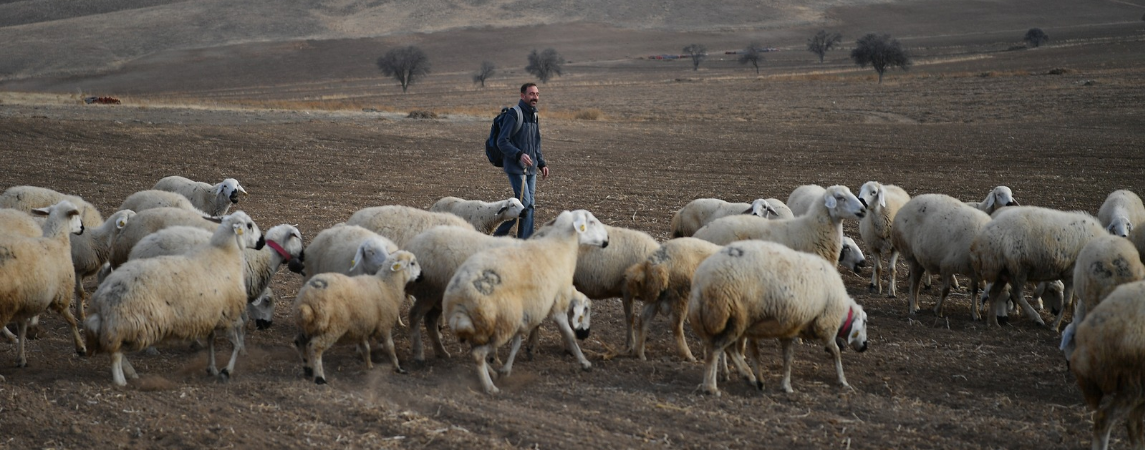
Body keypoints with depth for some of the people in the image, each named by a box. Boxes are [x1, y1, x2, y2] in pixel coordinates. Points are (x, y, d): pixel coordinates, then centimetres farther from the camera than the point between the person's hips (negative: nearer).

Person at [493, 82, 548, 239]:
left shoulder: (534, 116, 16)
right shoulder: (514, 115, -10)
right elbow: (502, 141, -15)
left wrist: (542, 164, 14)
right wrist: (519, 155, -27)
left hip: (531, 169, 8)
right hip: (516, 168, -8)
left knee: (529, 205, 5)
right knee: (525, 204, -13)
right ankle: (526, 240, -5)